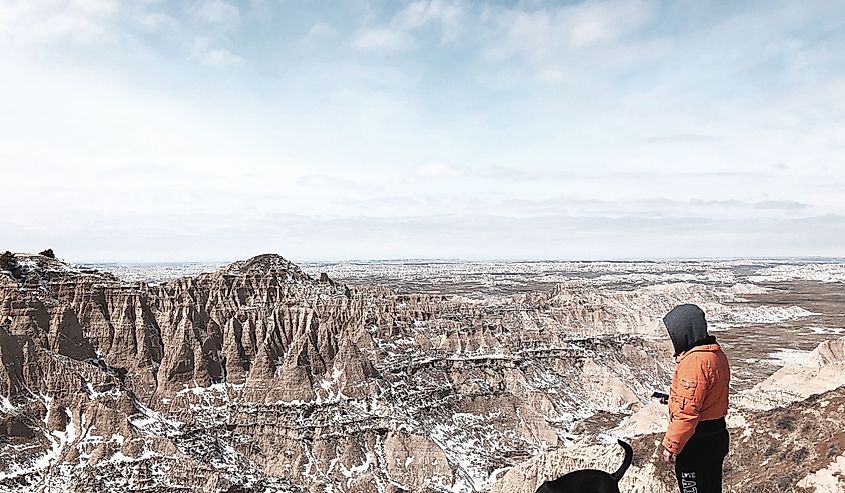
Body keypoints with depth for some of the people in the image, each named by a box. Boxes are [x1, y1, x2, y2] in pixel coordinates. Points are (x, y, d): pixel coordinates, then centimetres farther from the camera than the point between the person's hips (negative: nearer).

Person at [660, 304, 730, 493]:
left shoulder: (695, 362, -25)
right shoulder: (717, 354, 6)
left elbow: (686, 412, -26)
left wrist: (671, 446, -19)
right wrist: (673, 399, 14)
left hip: (697, 442, -9)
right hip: (716, 436, 9)